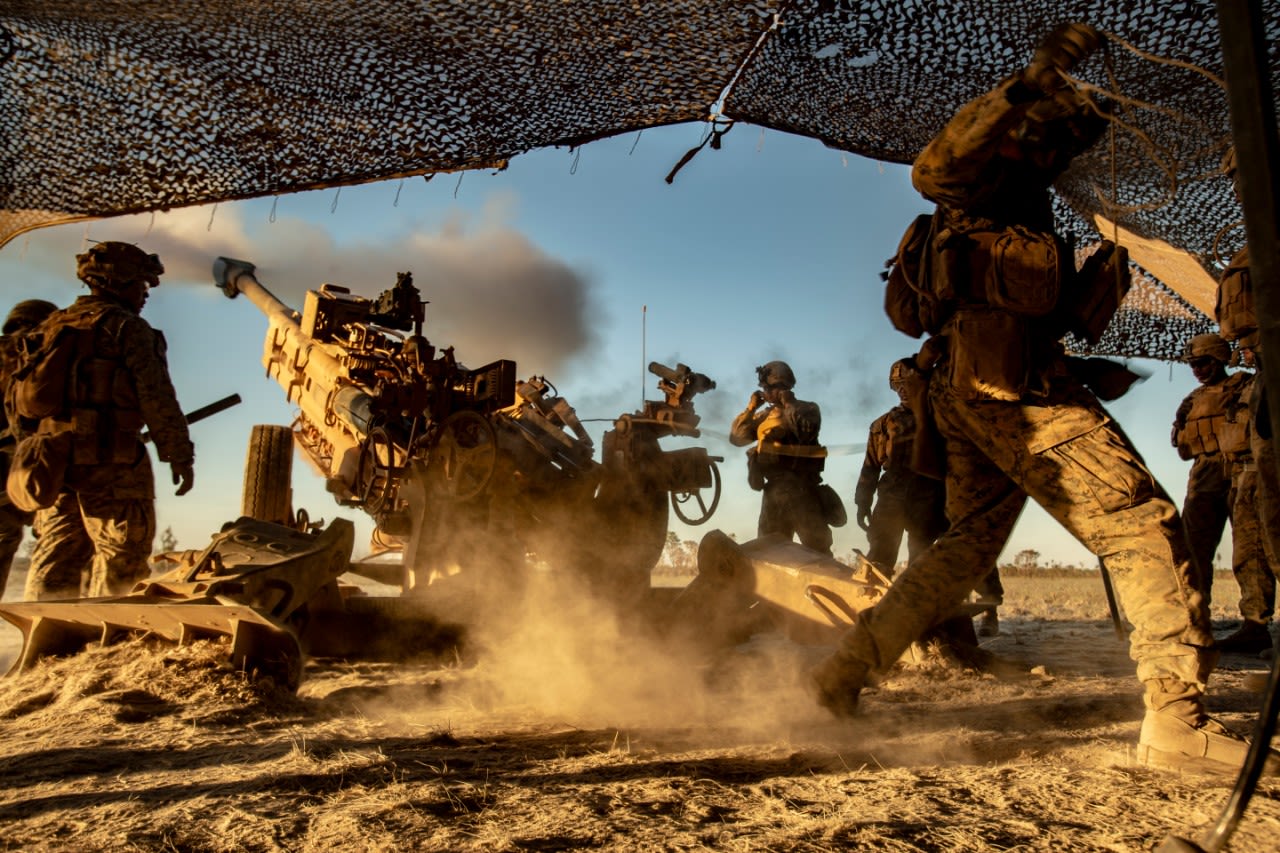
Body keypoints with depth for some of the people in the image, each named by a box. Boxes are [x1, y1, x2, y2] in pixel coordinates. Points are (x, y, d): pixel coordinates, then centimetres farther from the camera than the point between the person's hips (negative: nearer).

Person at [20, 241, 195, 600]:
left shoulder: (52, 326, 17)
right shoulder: (128, 327, -5)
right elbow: (157, 398, -12)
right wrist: (180, 456, -9)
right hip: (110, 462, -7)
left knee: (53, 554, 11)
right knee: (120, 558, -1)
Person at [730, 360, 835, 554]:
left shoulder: (807, 409, 1)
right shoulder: (764, 415, 16)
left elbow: (806, 432, -20)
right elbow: (736, 438, 11)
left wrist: (789, 405, -10)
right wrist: (750, 409, 3)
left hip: (802, 488, -6)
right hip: (773, 490, 6)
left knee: (816, 547, -4)